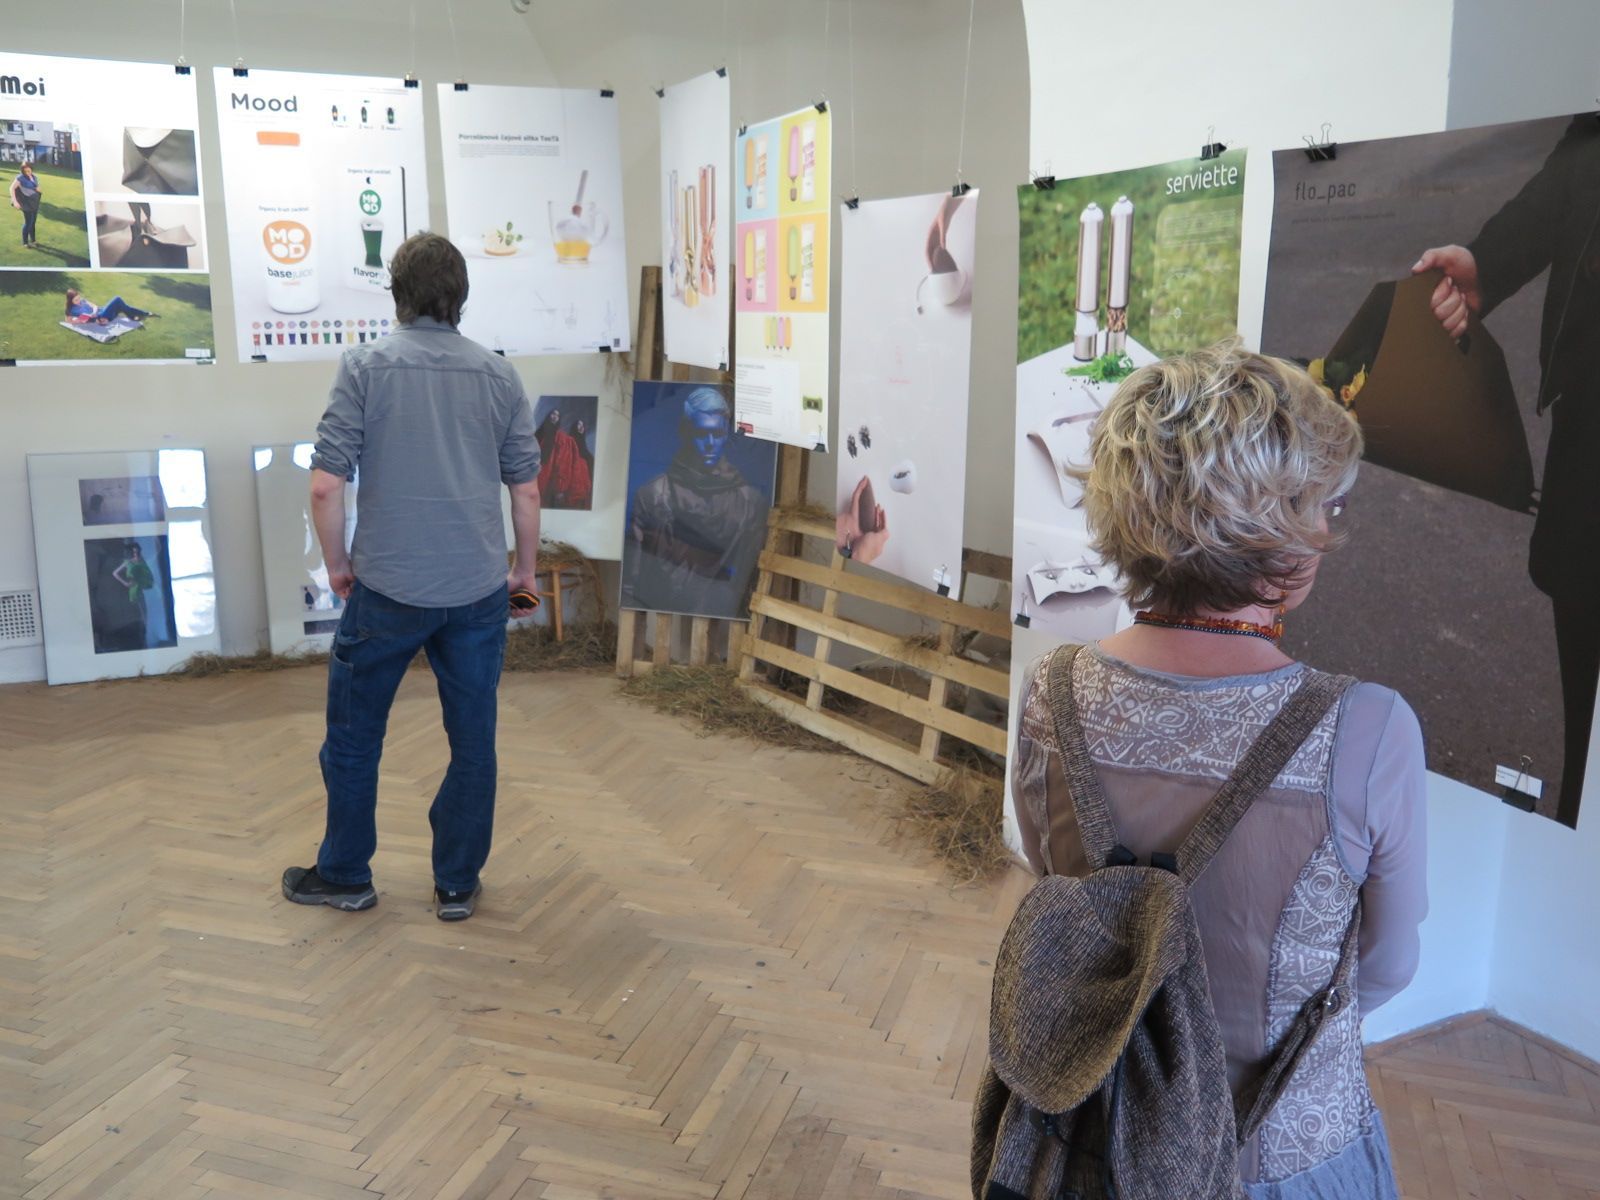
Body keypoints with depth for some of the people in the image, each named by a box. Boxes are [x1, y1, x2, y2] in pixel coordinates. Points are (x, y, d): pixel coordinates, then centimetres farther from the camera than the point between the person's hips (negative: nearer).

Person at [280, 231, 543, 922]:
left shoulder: (365, 366, -5)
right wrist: (525, 568, 19)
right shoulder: (498, 374, 4)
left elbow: (325, 484, -8)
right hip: (477, 589, 2)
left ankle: (345, 875, 29)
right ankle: (457, 884, 21)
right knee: (473, 741, 12)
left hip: (387, 587, -2)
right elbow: (527, 489, 6)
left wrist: (337, 564, 7)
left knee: (354, 736, 15)